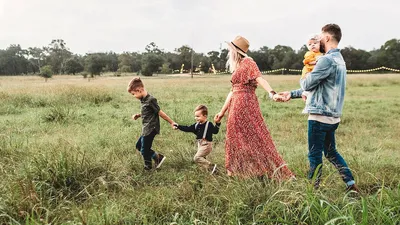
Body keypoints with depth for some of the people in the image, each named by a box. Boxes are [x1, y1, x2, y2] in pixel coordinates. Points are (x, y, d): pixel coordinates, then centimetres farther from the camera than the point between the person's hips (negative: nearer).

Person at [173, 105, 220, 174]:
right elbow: (188, 128, 8)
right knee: (202, 158, 16)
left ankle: (211, 166, -14)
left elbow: (215, 131, -22)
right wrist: (178, 126, 3)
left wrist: (217, 124, -35)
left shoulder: (209, 124, -14)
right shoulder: (196, 125, 6)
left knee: (197, 157, -17)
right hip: (200, 145, 9)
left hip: (206, 145, -9)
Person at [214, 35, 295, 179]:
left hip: (245, 104, -9)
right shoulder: (237, 67, 18)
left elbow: (259, 78, -22)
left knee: (254, 137, -6)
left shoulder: (248, 62, -6)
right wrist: (222, 112, 22)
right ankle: (235, 172, 20)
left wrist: (271, 92, -40)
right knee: (236, 138, 11)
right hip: (236, 106, 9)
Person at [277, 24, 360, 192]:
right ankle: (351, 185, 21)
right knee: (331, 152, 20)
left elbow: (307, 84, -15)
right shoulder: (339, 59, 16)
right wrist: (292, 94, 20)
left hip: (320, 115, -9)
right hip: (332, 116, 10)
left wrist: (302, 79, 10)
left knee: (315, 155, 2)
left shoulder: (327, 60, -17)